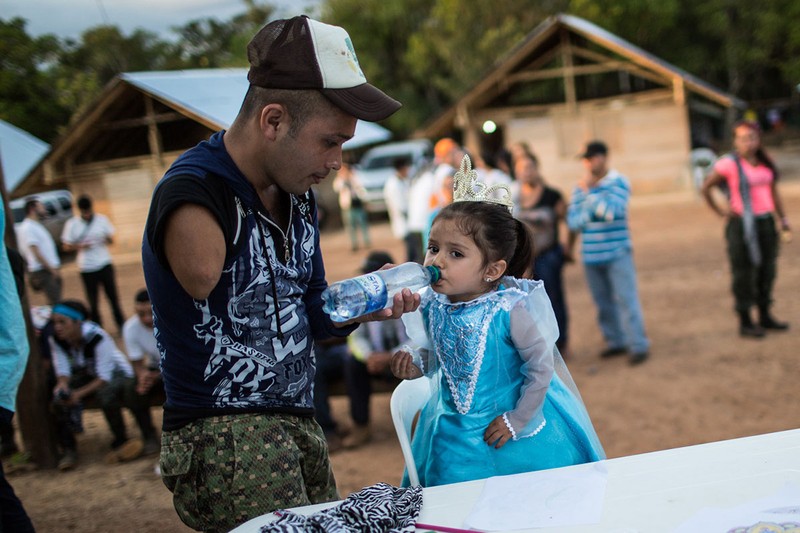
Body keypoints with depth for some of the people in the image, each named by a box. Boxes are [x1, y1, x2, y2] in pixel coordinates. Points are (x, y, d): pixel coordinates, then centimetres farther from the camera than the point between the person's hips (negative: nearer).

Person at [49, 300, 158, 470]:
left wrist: (79, 393, -40)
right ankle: (68, 449, -11)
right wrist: (62, 384, -36)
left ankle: (120, 442, -16)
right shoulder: (56, 340, -15)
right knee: (60, 398, -22)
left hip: (115, 372, -5)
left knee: (106, 393, -37)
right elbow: (62, 370, -12)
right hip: (86, 374, 5)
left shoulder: (97, 337, -32)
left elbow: (104, 377, -30)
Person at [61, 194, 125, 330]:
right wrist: (79, 246, -17)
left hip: (104, 264, 1)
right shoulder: (72, 224, -1)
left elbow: (111, 239, 8)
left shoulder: (102, 219, 2)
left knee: (113, 296, 3)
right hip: (86, 268, -1)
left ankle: (121, 324, 14)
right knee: (92, 301, 4)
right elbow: (67, 246, 3)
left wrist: (107, 239, -16)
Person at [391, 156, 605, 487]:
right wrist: (415, 363, -10)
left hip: (514, 419, -3)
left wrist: (519, 420, -10)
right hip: (455, 434, 4)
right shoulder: (431, 307, -8)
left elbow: (541, 367, -13)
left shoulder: (511, 308, -22)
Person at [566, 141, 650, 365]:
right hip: (591, 256, 5)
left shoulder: (618, 182, -6)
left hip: (617, 252, -5)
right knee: (603, 302, 10)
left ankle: (638, 345, -2)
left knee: (626, 299, -6)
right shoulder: (580, 187, 7)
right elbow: (573, 220, 4)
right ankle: (615, 341, 22)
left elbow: (611, 211, -20)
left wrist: (589, 192, -15)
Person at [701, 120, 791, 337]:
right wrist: (721, 212, -7)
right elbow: (706, 188, -5)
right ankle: (745, 322, 8)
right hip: (742, 225, -6)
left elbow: (773, 191, 15)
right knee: (744, 273, -1)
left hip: (766, 222, 7)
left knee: (767, 271, 13)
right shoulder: (729, 164, -12)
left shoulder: (765, 162, 7)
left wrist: (783, 218, 11)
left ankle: (765, 317, 26)